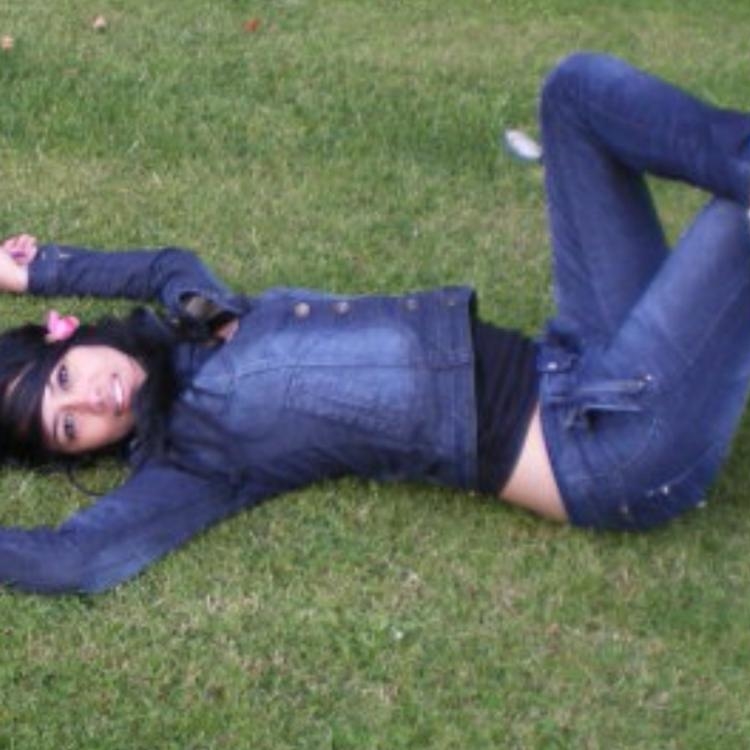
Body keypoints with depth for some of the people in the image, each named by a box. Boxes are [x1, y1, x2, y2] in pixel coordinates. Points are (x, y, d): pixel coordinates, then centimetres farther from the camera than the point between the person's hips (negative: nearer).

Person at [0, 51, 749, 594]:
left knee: (577, 86, -1)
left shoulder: (202, 328, 13)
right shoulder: (190, 457, -8)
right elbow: (68, 558, -22)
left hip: (566, 369, 8)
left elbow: (171, 264, 35)